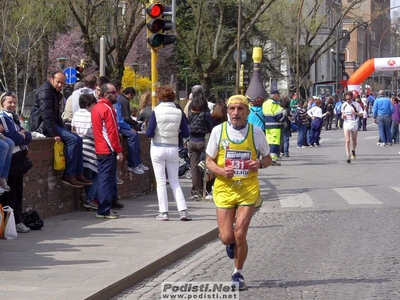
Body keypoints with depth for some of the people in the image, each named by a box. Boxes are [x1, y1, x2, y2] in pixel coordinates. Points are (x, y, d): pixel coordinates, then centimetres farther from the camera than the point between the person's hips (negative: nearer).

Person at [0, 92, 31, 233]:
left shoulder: (15, 117, 18)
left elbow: (29, 137, 12)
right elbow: (12, 138, -18)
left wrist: (23, 135, -8)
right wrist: (22, 136, 0)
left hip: (20, 157, 9)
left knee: (18, 191, 12)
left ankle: (18, 220, 17)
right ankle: (16, 222, -4)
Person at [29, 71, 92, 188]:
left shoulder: (56, 93, 18)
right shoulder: (45, 91, -14)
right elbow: (46, 114, -24)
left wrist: (64, 129, 11)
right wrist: (54, 134, -28)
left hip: (52, 123, 10)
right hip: (42, 125, -10)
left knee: (78, 139, 3)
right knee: (73, 139, -22)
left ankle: (78, 174, 1)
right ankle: (68, 175, -19)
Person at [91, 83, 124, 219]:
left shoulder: (96, 108, 15)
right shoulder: (107, 109, -14)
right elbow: (112, 132, -18)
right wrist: (119, 150, -15)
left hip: (99, 150, 9)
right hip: (108, 151, -9)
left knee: (103, 179, 13)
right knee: (107, 180, -6)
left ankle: (103, 209, 18)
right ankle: (104, 210, -5)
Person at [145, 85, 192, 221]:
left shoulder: (156, 111, -10)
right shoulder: (179, 112, -2)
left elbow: (149, 133, -12)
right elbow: (185, 133, 0)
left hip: (158, 148, -2)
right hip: (173, 149, 2)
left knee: (161, 182, 5)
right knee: (175, 181, 12)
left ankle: (163, 212, 4)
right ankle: (183, 210, 3)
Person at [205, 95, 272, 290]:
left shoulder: (256, 132, -1)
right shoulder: (218, 131, -2)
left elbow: (268, 159, 12)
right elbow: (209, 161, 5)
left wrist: (260, 163, -12)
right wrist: (221, 171, -16)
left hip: (248, 190, -1)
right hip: (225, 189, 1)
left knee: (240, 235, -7)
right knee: (226, 237, -4)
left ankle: (238, 274, 17)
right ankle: (232, 243, 37)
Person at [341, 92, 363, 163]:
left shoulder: (356, 105, -5)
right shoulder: (344, 105, 5)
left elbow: (361, 114, -3)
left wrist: (355, 113, -22)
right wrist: (343, 116, -6)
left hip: (354, 124, -1)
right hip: (346, 123, 1)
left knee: (354, 141, 13)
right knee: (347, 140, -13)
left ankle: (353, 151, 45)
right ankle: (348, 157, -17)